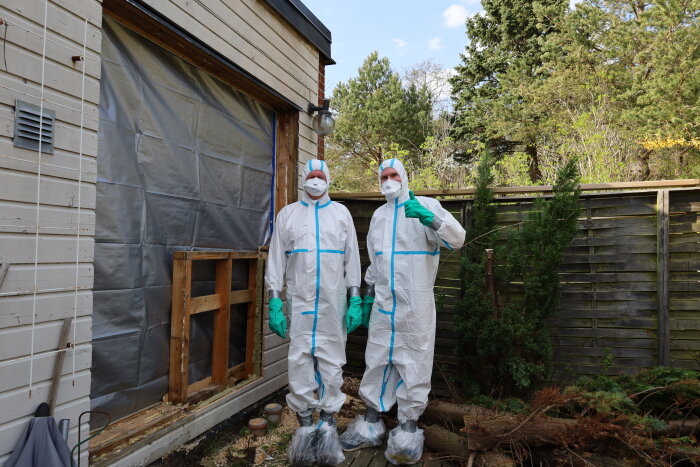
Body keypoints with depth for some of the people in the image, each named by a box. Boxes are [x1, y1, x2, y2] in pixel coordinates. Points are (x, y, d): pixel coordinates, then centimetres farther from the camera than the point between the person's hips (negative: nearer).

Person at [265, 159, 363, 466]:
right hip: (299, 302, 0)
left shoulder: (341, 213, 9)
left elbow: (352, 259, 7)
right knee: (300, 361, 2)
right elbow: (276, 260, 5)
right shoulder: (287, 214, 8)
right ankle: (305, 424, 15)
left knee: (332, 362, 3)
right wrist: (274, 303, -2)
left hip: (333, 304, 0)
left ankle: (329, 423, 16)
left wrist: (355, 301, 1)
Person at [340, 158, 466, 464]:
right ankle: (371, 424, 23)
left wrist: (430, 218, -32)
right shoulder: (378, 215, 15)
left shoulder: (425, 206, -3)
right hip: (383, 304, 5)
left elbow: (457, 239, -16)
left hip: (415, 306, -5)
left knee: (413, 364, 3)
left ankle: (408, 429, 16)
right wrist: (368, 294, 20)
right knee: (377, 361, 10)